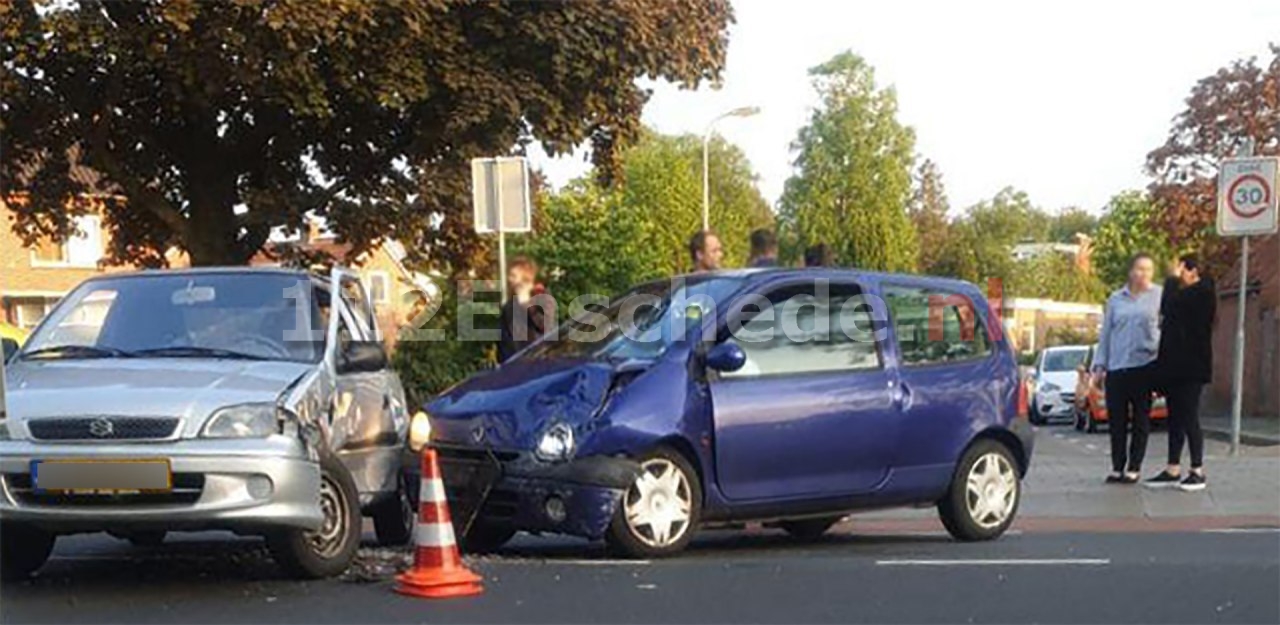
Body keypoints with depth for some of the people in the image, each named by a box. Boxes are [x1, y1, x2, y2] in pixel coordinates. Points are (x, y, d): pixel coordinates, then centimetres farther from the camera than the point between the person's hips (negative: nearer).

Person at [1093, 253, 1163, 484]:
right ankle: (1117, 467, 11)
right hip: (1116, 367, 3)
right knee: (1116, 419, 2)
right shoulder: (1116, 299, 12)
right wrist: (1100, 363, 10)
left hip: (1144, 364, -3)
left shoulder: (1159, 295, 5)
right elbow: (1105, 333, 16)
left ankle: (1134, 468, 8)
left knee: (1140, 419, 2)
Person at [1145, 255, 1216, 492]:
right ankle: (1173, 470, 11)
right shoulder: (1184, 295, 18)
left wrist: (1173, 278, -7)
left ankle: (1198, 472, 0)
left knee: (1189, 418, -6)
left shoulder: (1203, 293, -9)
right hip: (1174, 366, 9)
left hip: (1191, 367, -9)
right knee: (1175, 419, 8)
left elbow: (1170, 306, -22)